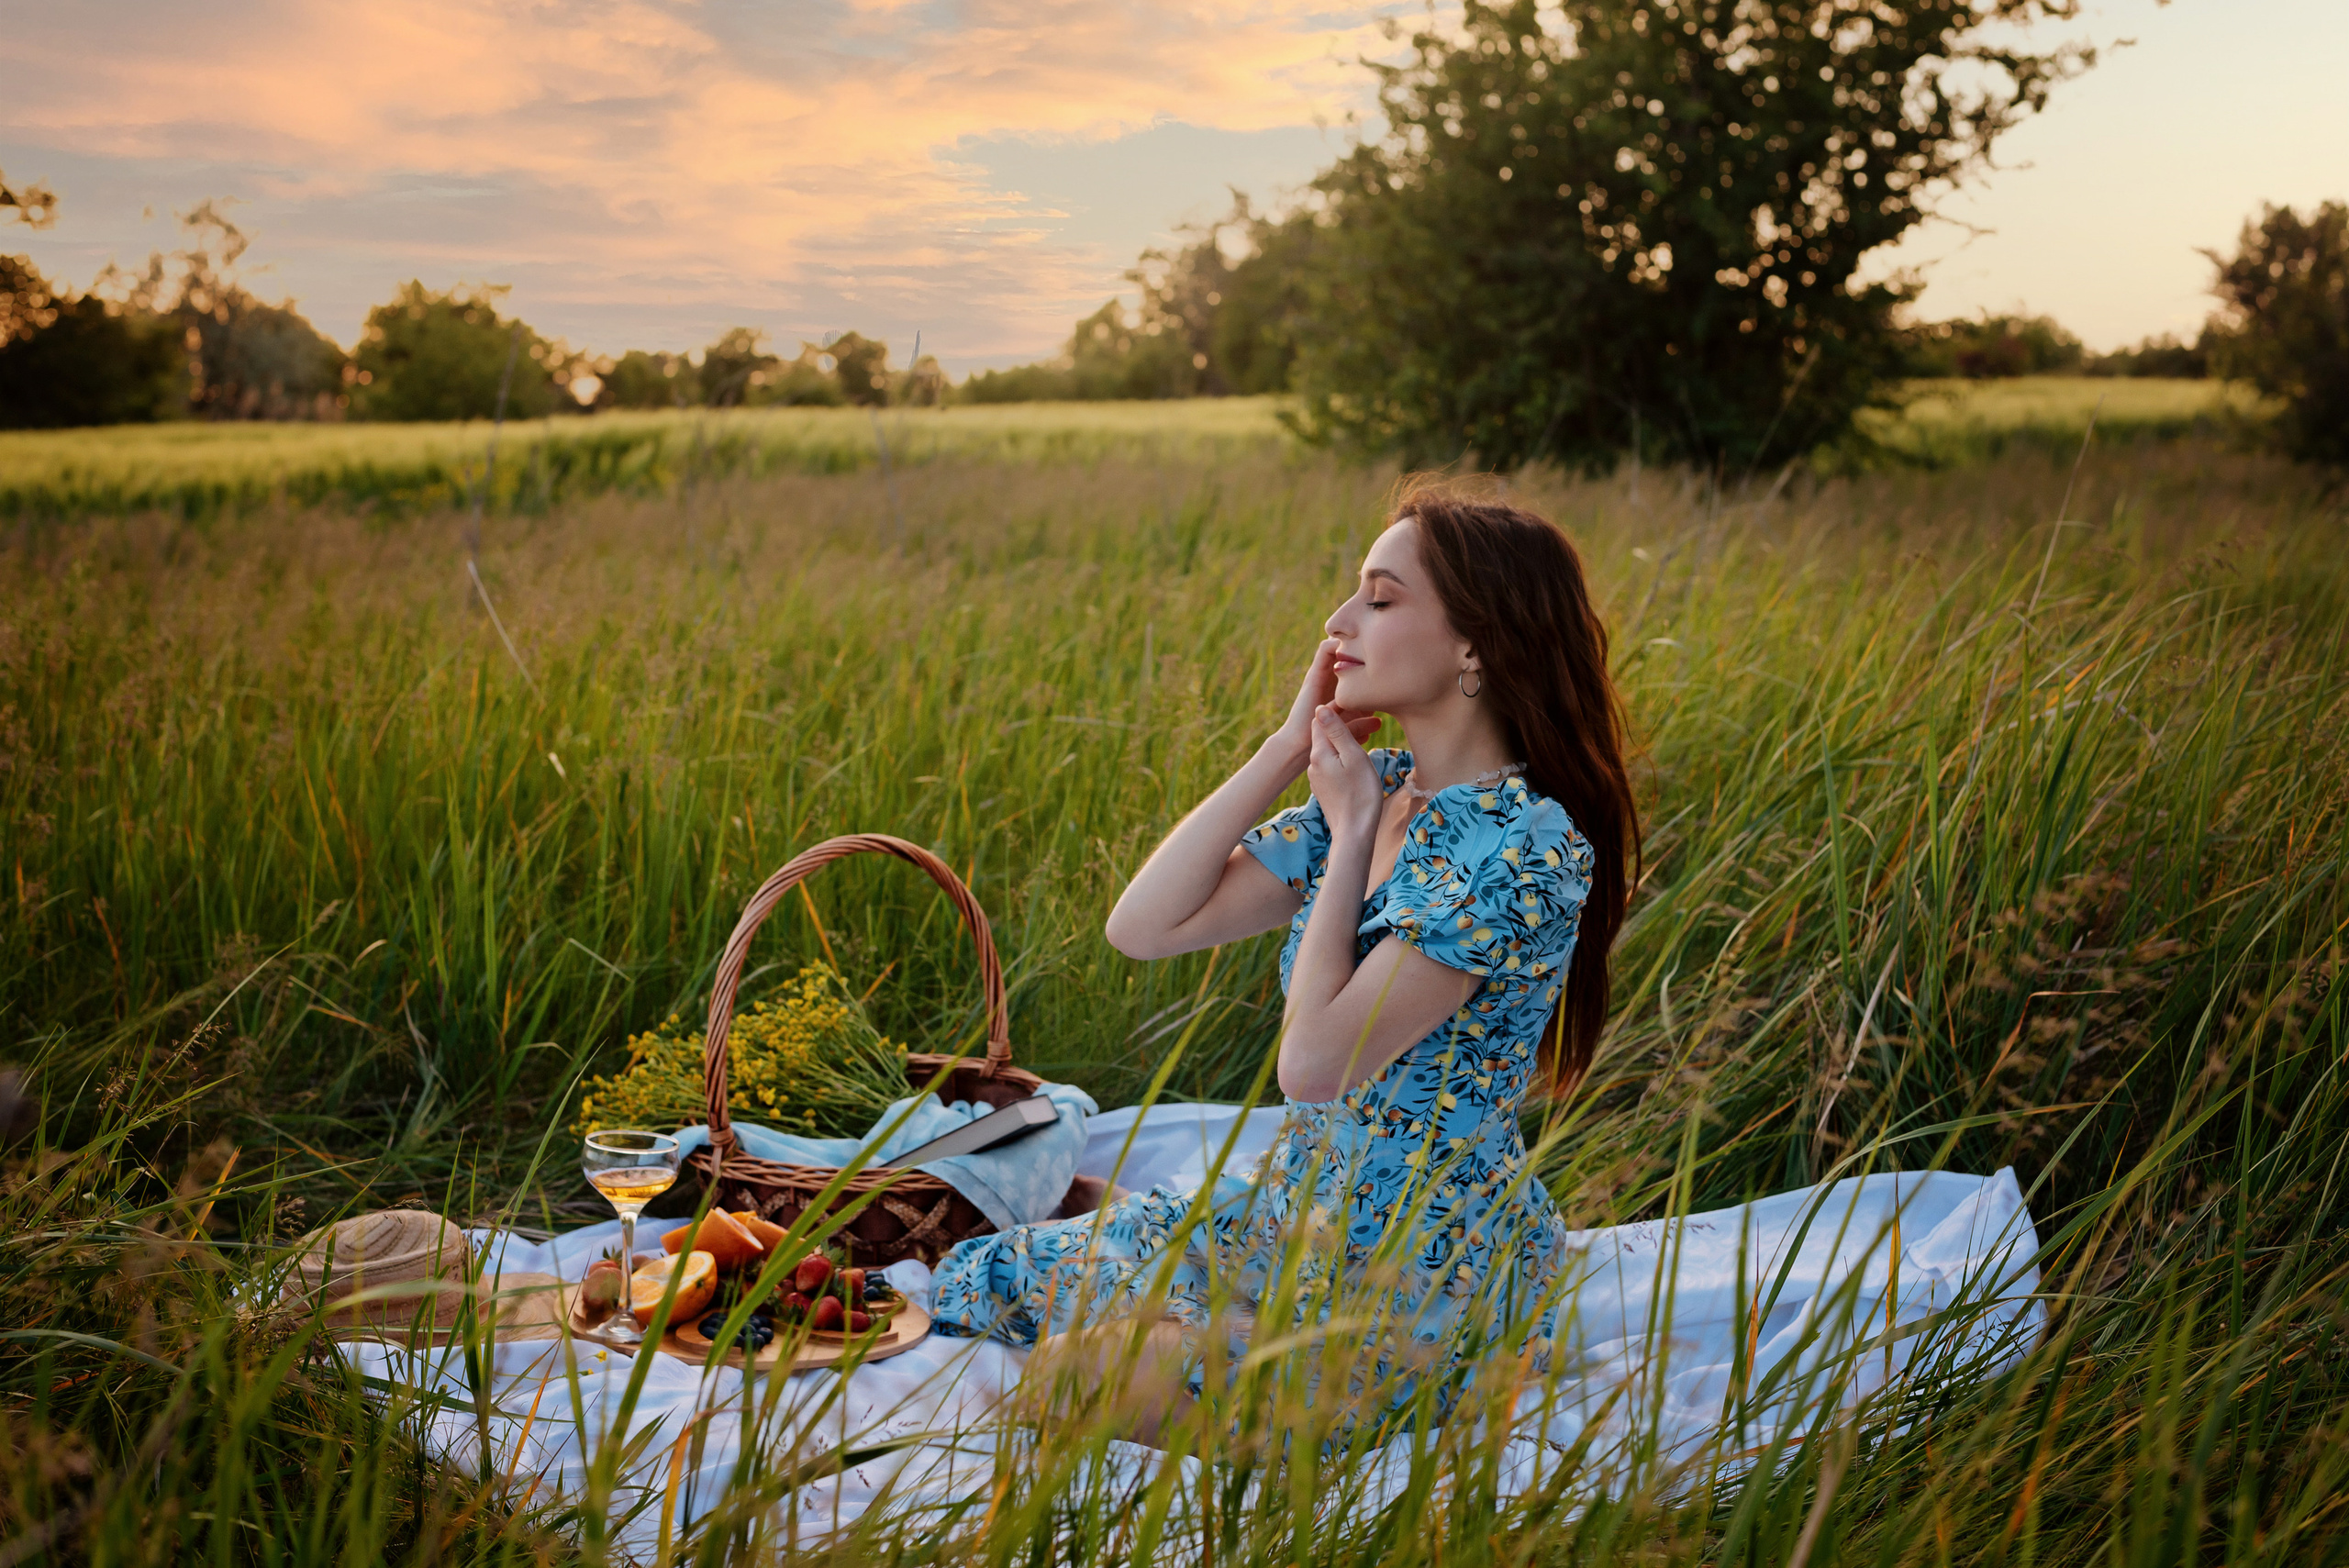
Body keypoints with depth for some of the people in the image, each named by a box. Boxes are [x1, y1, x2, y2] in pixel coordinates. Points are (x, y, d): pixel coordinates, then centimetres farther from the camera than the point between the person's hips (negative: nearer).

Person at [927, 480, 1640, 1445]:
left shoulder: (1525, 848, -23)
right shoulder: (1378, 790, 2)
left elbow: (1316, 1063, -27)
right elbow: (1142, 928, -3)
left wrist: (1350, 835, -15)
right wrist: (1289, 747, -6)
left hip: (1417, 1284, -8)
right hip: (1304, 1216, 8)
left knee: (1064, 1384, -11)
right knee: (989, 1279, 9)